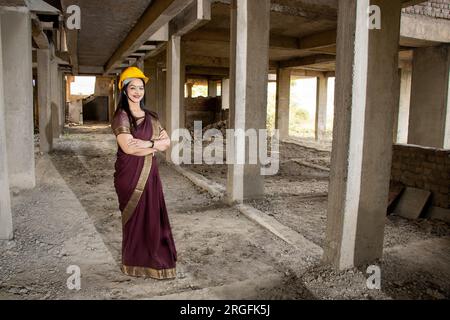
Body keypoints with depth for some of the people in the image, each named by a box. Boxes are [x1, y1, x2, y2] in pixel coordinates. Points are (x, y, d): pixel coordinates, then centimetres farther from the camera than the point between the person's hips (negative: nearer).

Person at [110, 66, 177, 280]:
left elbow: (167, 142, 4)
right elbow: (128, 147, -19)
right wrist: (155, 145, -12)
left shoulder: (150, 117, 12)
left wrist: (146, 143, -14)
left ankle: (152, 259, 22)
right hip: (130, 174, -5)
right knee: (135, 217, 4)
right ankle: (135, 263, 20)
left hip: (150, 173, 5)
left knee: (153, 216, 8)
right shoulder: (121, 116, -7)